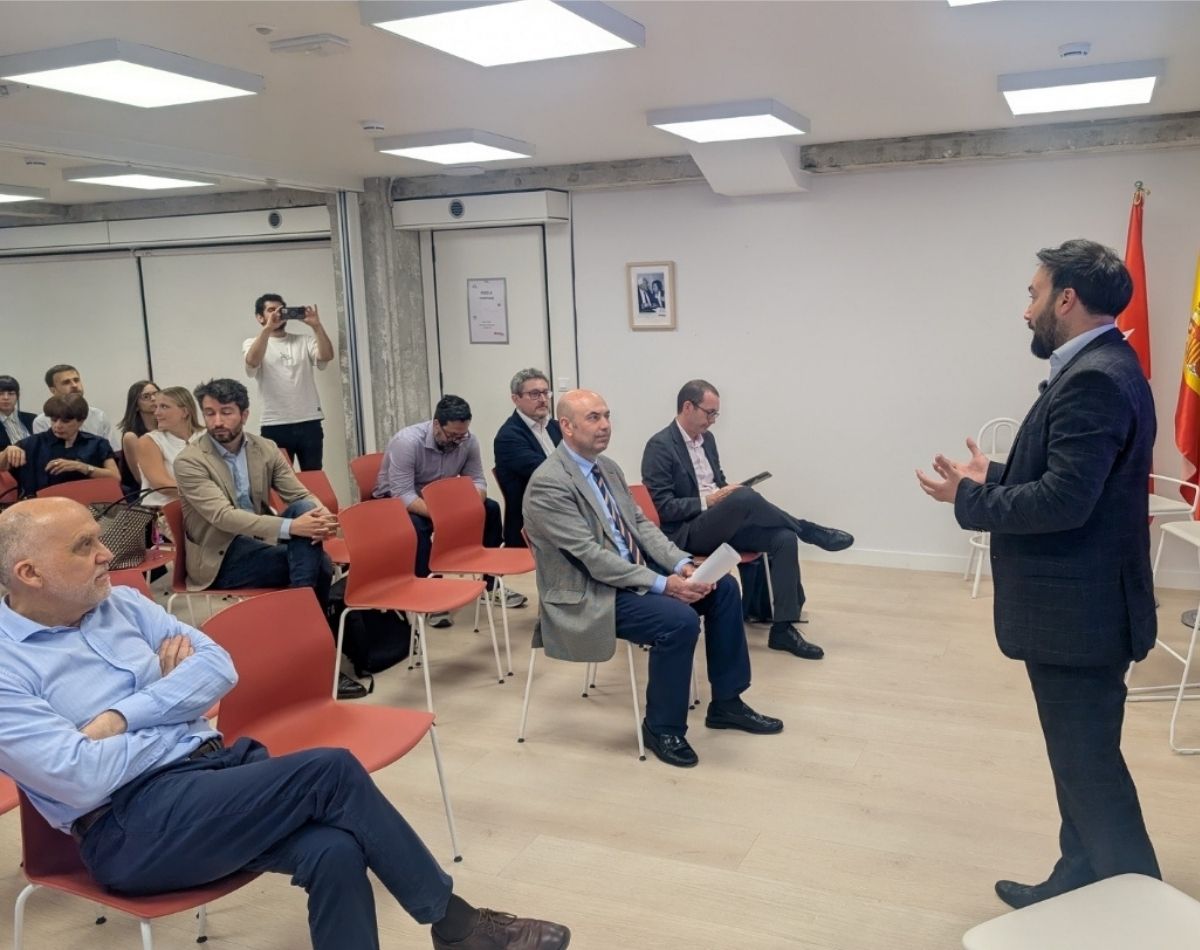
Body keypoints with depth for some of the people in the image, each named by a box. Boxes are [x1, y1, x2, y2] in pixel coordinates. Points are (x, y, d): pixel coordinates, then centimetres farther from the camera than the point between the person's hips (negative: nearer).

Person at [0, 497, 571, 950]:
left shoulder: (121, 604, 11)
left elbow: (219, 668, 4)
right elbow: (82, 780, -18)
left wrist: (120, 717, -10)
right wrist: (171, 703, -4)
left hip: (216, 765, 6)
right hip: (130, 827, -6)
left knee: (333, 850, -25)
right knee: (331, 771, -23)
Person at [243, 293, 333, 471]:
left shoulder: (304, 340, 12)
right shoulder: (252, 343, 6)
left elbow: (326, 356, -5)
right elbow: (252, 361, -17)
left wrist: (316, 326, -15)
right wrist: (267, 329, -23)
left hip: (309, 422, 2)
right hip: (275, 426, -2)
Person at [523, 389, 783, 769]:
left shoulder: (607, 466, 8)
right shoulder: (548, 484, -20)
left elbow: (640, 523, 10)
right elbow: (592, 556, -24)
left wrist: (683, 564, -8)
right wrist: (663, 584, -26)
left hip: (636, 574, 9)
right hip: (589, 595, -9)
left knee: (723, 588, 1)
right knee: (679, 620, -28)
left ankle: (726, 703, 14)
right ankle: (662, 727, -5)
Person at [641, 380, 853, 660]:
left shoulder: (706, 439, 14)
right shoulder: (660, 446, -11)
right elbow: (663, 508, -15)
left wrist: (726, 493, -1)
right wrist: (708, 501, -22)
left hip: (718, 525, 8)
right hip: (687, 533, -8)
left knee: (784, 538, -16)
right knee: (744, 497, -33)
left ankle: (783, 628, -14)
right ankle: (811, 532, -9)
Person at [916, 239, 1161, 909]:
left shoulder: (1094, 379, -22)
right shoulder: (1098, 368, 11)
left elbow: (1063, 500, -28)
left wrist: (969, 500, -15)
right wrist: (995, 479, 7)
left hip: (1077, 611, -11)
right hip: (1075, 603, 11)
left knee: (1091, 767, 3)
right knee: (1083, 759, 20)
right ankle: (1082, 887, 34)